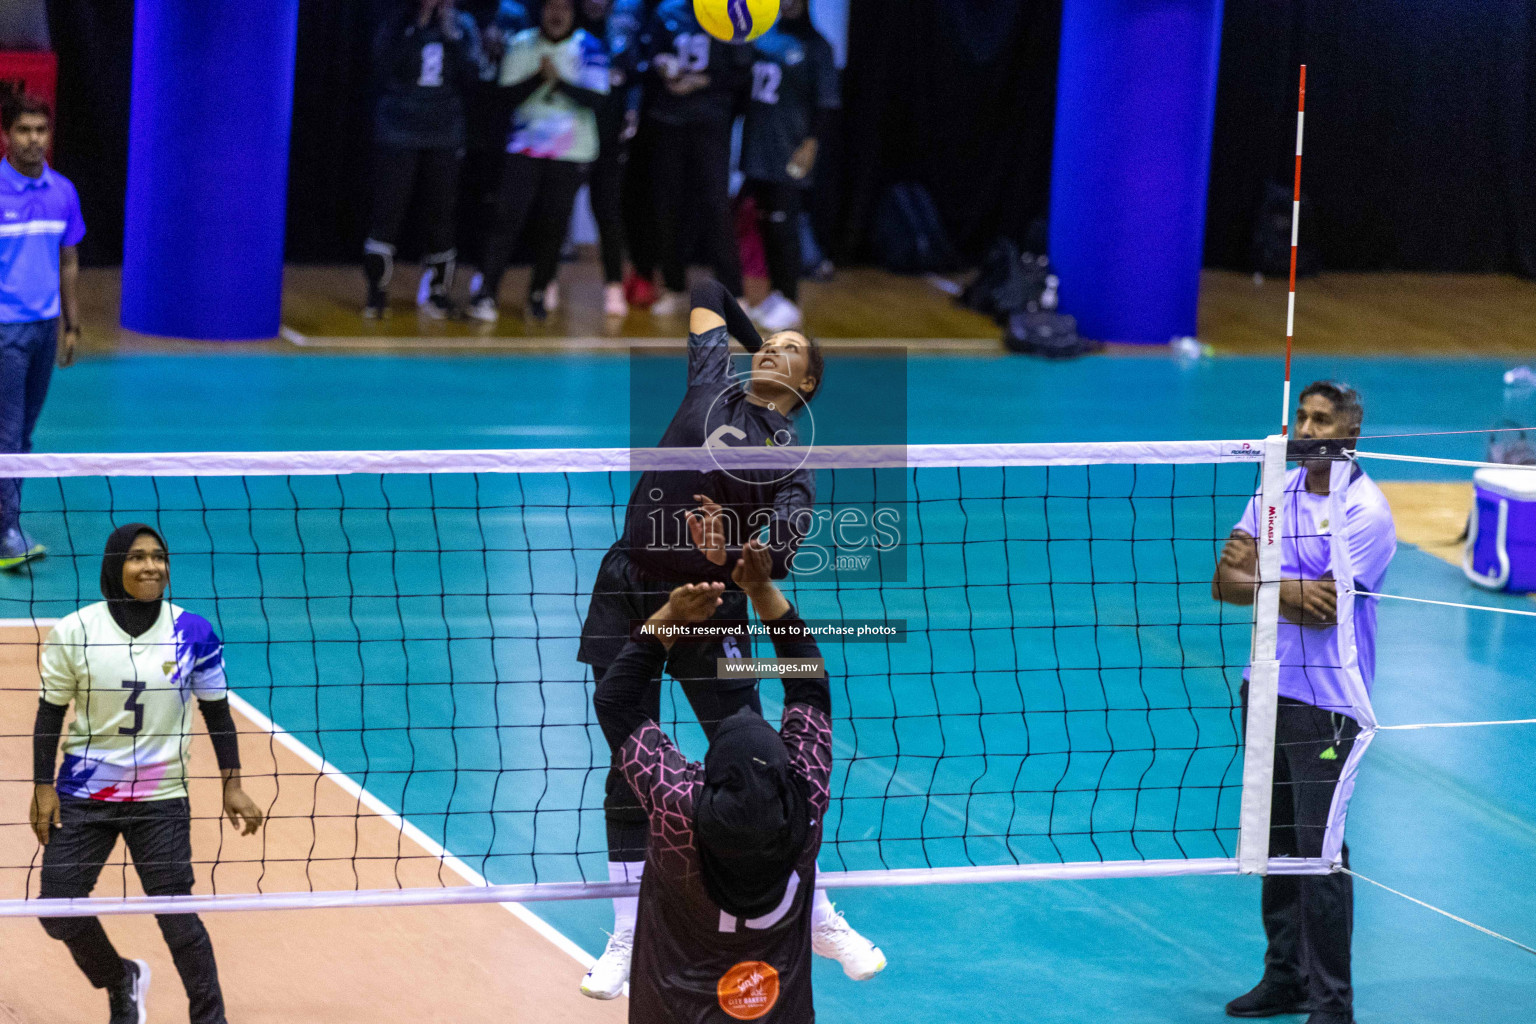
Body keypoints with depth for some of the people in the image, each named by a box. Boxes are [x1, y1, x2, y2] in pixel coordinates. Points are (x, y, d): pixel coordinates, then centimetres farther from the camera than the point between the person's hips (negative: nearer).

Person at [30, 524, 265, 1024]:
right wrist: (43, 788, -2)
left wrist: (232, 786, 0)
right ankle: (122, 982, 30)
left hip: (161, 798, -1)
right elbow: (50, 714, 1)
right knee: (57, 910, 2)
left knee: (176, 916, -7)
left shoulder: (194, 634, -7)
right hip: (83, 794, 1)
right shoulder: (74, 632, -7)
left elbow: (218, 713, 3)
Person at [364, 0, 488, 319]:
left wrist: (452, 37, -11)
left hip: (444, 139, 2)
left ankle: (439, 293, 16)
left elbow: (470, 81, -2)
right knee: (387, 214, -5)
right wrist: (417, 29, -16)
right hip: (398, 135, -2)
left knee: (439, 217, 4)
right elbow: (385, 73, -14)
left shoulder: (463, 27, 5)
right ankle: (376, 293, 4)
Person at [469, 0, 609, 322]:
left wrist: (559, 80, -24)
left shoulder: (588, 48, -3)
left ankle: (540, 292, 19)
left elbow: (595, 98, -12)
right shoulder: (520, 45, 4)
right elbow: (510, 94, -2)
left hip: (570, 152, -1)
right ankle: (486, 294, -12)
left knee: (552, 224, 1)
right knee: (508, 216, -11)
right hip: (525, 147, 1)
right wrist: (539, 77, -18)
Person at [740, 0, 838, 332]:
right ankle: (776, 295, 18)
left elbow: (826, 101, -6)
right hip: (757, 148, 6)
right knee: (766, 224, 8)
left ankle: (790, 303, -2)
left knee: (782, 226, -7)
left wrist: (811, 143, -14)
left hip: (789, 152, -6)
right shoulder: (762, 37, 13)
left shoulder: (815, 46, -2)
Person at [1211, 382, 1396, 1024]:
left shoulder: (1366, 513, -12)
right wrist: (1288, 587, -15)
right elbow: (1224, 583, 2)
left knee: (1319, 854, -7)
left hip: (1325, 703, -7)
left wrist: (1258, 578, -6)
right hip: (1266, 690, 7)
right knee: (1277, 844, 13)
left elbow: (1320, 611, -18)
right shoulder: (1276, 491, 8)